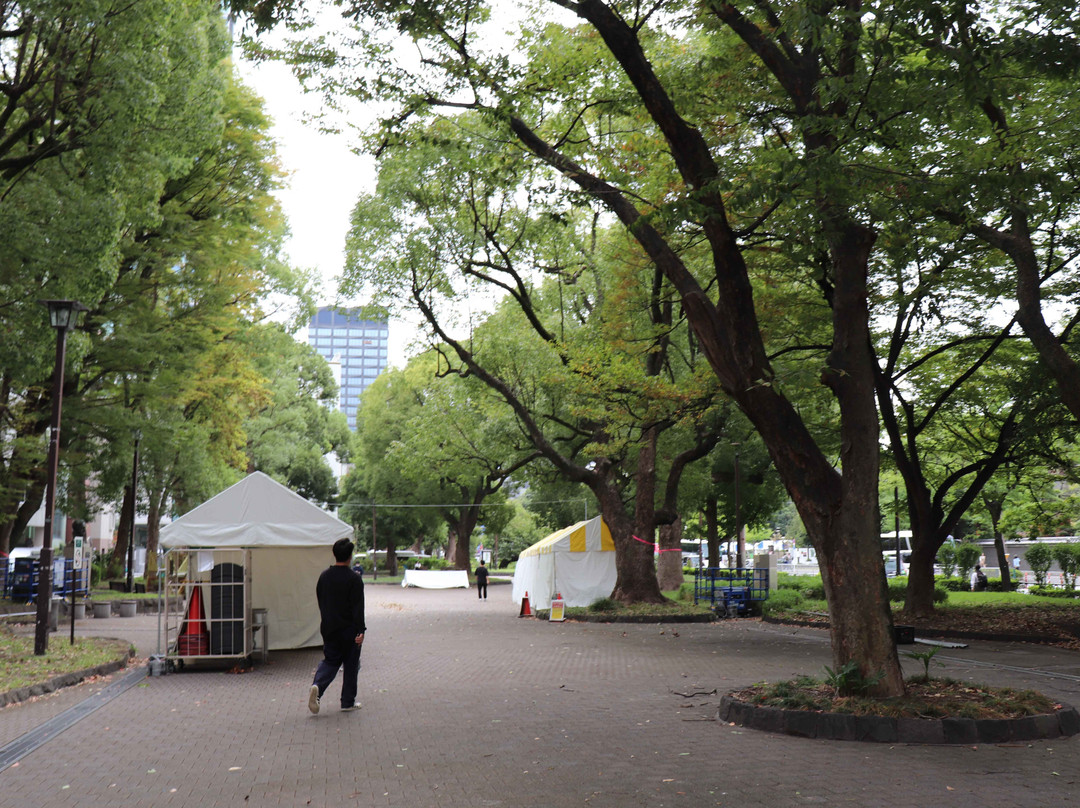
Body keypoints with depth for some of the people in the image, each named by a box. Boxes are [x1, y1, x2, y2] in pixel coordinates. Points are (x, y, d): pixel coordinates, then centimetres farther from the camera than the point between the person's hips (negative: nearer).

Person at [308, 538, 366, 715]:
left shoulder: (324, 576, 4)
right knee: (351, 665, 9)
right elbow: (358, 607, -17)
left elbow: (320, 601, 13)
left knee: (330, 660, 13)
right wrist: (361, 631, -15)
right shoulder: (354, 579, -14)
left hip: (328, 628, 5)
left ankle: (317, 686, -14)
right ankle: (348, 702, 15)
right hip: (349, 629, -5)